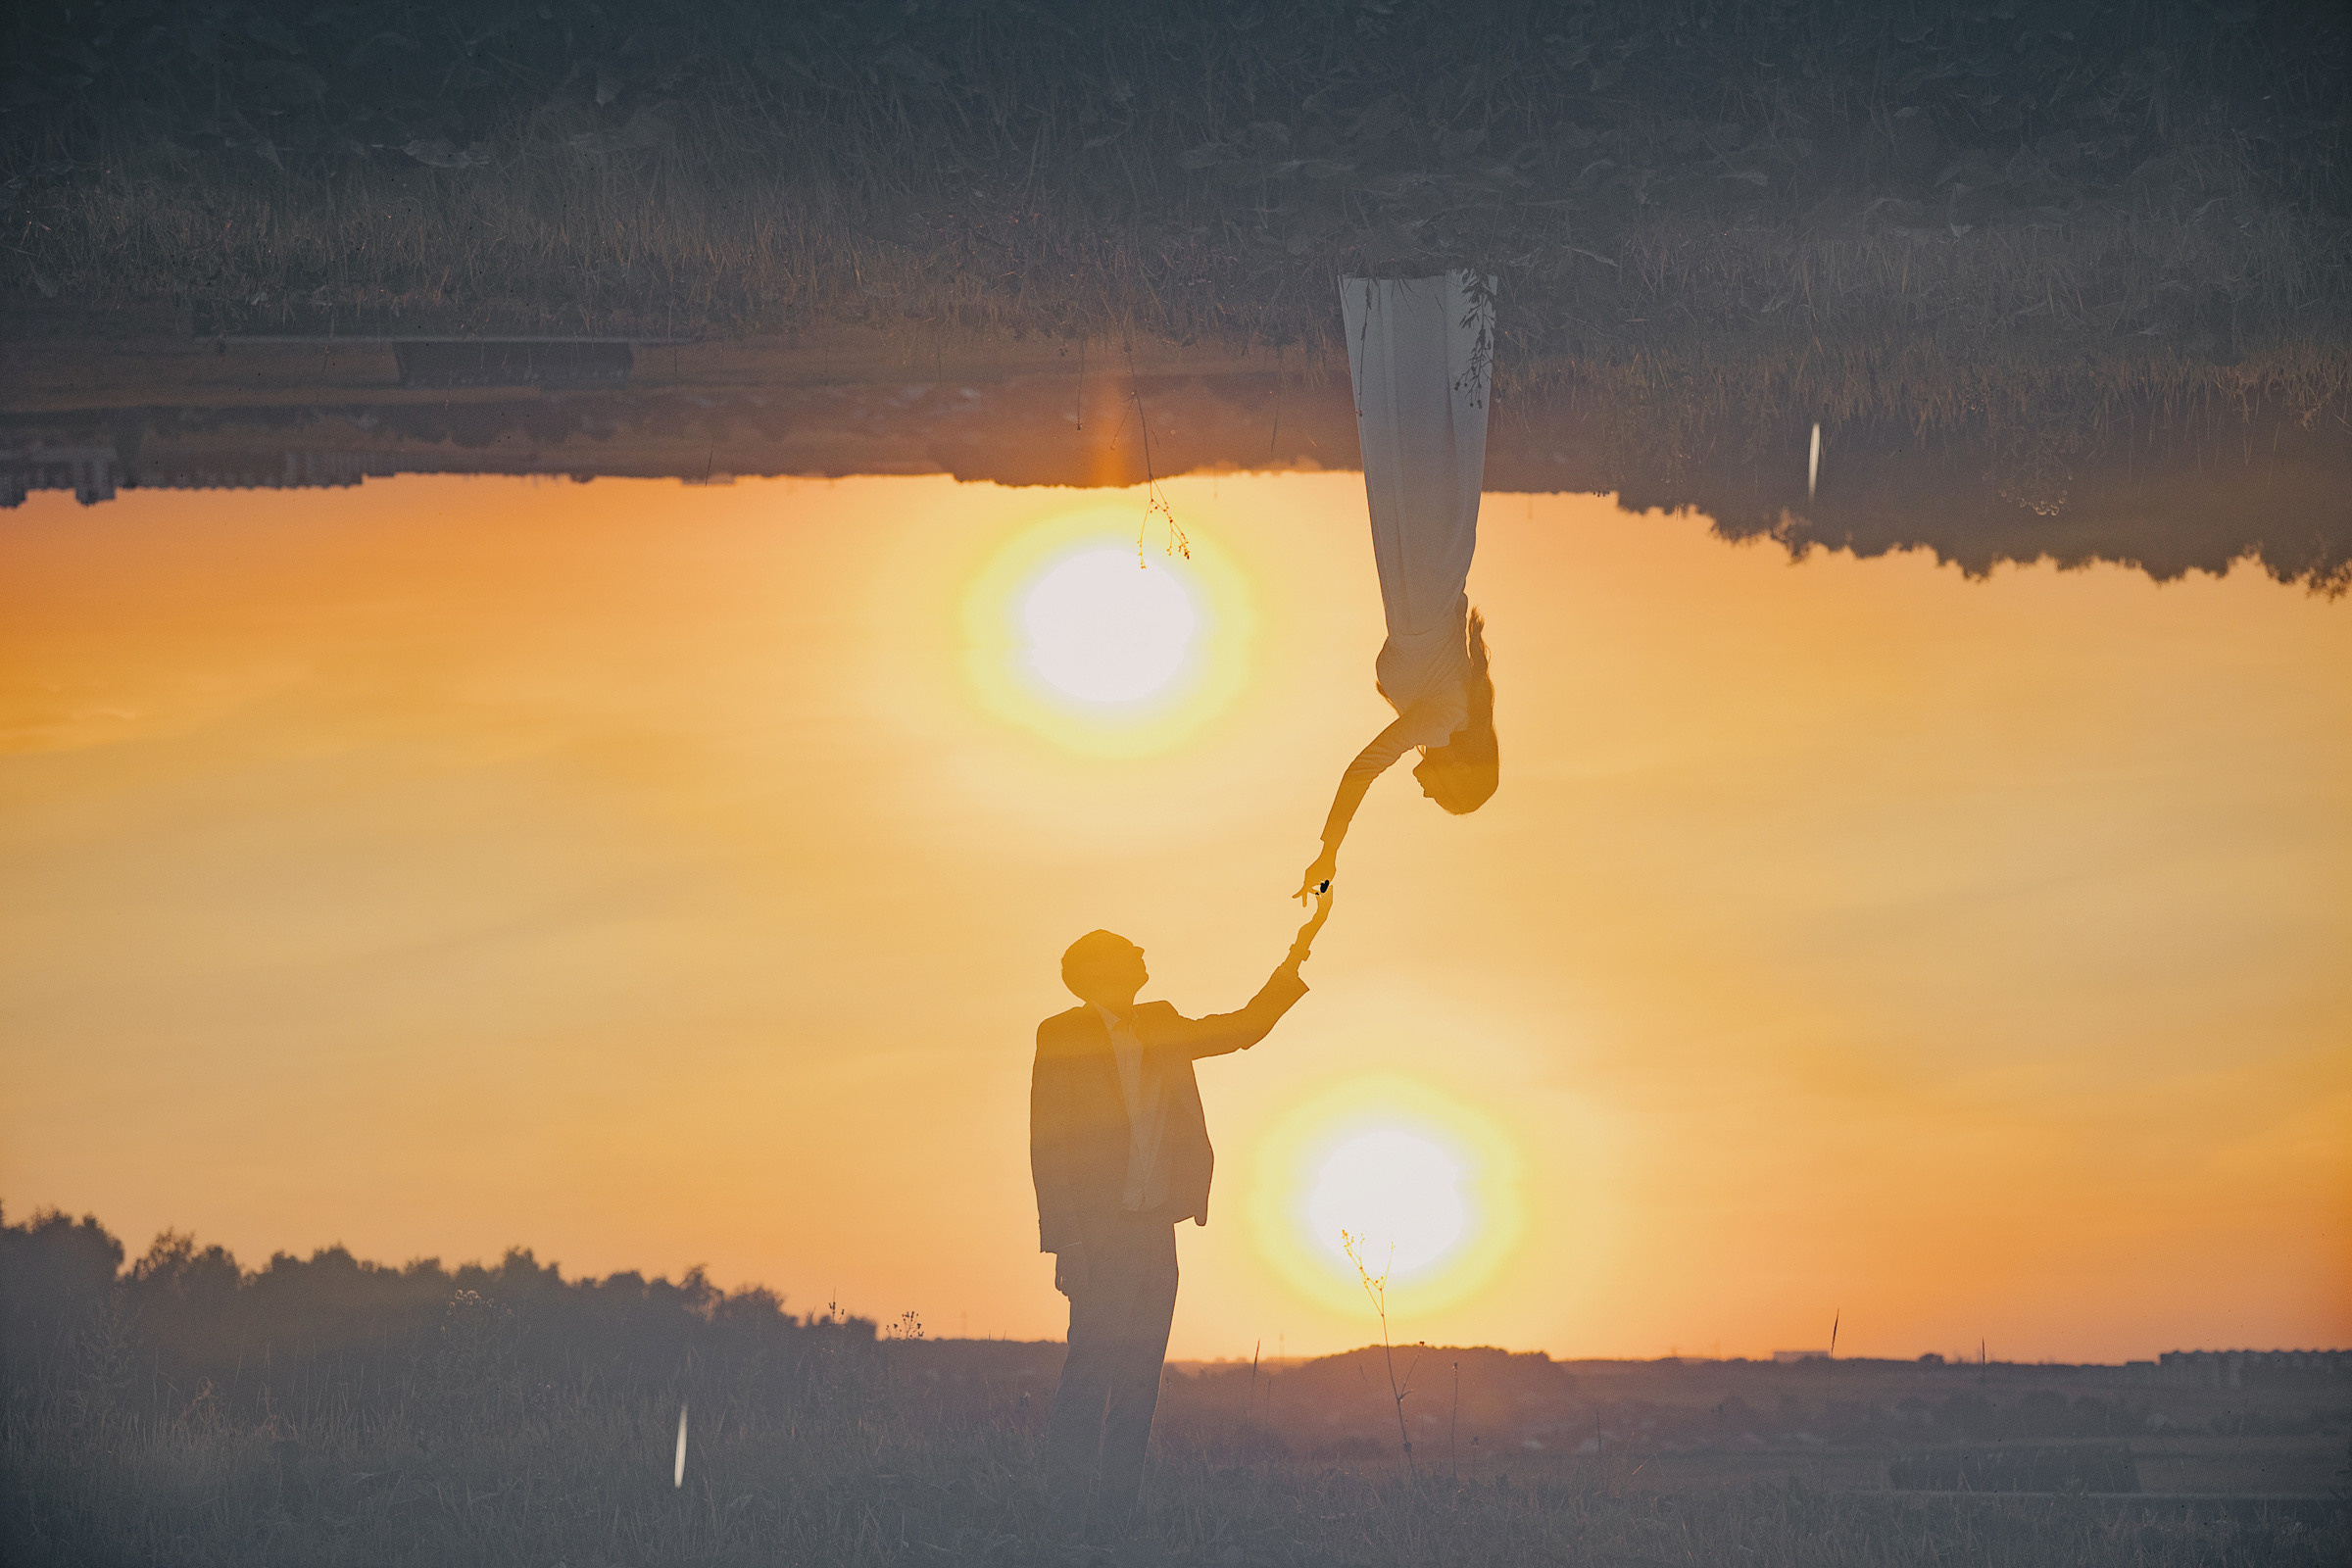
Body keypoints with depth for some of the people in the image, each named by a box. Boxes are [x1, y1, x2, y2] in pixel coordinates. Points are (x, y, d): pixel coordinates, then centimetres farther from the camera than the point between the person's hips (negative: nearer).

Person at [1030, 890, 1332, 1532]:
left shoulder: (1159, 1029, 14)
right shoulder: (1063, 1036, -3)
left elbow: (1245, 1027, 23)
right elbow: (1047, 1145, -7)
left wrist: (1299, 954, 14)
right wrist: (1068, 1245, -13)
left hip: (1155, 1232, 6)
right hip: (1099, 1233, -6)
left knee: (1138, 1386, 5)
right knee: (1090, 1379, -10)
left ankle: (1118, 1518, 8)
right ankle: (1067, 1511, -3)